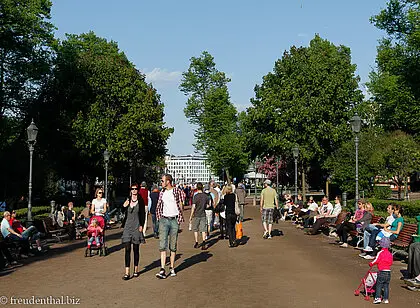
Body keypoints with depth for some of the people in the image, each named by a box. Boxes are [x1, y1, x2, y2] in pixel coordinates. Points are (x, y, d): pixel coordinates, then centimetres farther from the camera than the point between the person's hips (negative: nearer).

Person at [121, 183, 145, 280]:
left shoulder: (140, 201, 1)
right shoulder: (127, 200, 8)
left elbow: (143, 214, 2)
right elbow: (123, 213, 15)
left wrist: (141, 226, -6)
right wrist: (124, 206, -4)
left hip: (136, 227, -2)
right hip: (128, 226, 2)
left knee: (136, 249, 7)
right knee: (127, 249, -5)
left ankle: (136, 270, 21)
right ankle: (127, 272, -7)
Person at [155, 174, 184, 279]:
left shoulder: (177, 191, -3)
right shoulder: (162, 193, 10)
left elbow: (180, 206, 0)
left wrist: (179, 219, -5)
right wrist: (159, 218, 9)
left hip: (174, 220, -3)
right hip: (164, 219, 3)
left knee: (173, 246, 6)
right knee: (162, 245, -8)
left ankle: (172, 268, 17)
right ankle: (162, 269, -11)